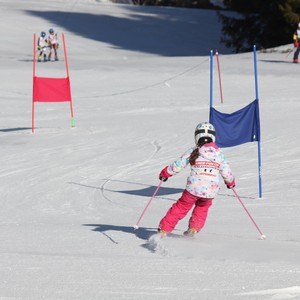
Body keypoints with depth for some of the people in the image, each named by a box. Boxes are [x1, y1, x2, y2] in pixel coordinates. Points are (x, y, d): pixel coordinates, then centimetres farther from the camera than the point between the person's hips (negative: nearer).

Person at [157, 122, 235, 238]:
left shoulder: (193, 152, -1)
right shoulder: (219, 154, 4)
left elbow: (177, 165, 2)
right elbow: (226, 172, 10)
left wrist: (165, 173, 20)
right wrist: (230, 182, 32)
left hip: (193, 189, -2)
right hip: (211, 192, 2)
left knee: (181, 207, 15)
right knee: (202, 207, 31)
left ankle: (163, 230, 15)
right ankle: (193, 229, 21)